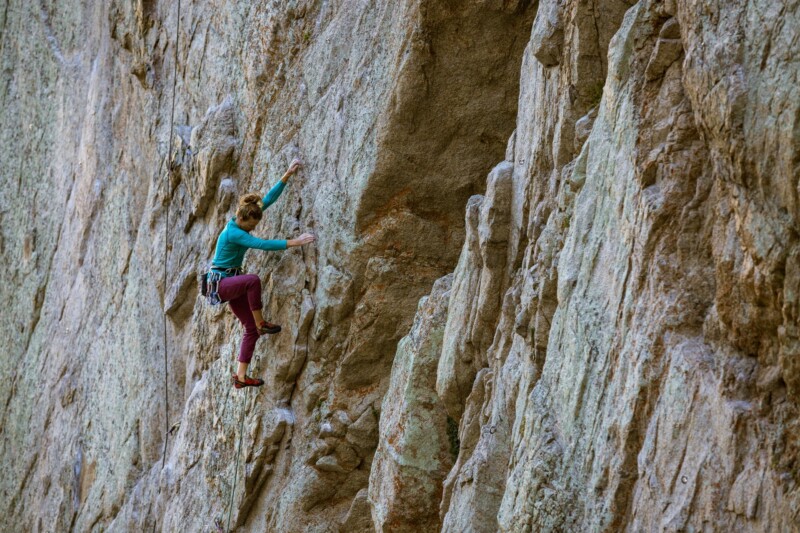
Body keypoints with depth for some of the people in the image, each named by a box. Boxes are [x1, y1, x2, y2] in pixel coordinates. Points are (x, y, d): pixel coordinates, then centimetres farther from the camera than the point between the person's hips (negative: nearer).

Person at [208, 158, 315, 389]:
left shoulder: (244, 221, 0)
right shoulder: (233, 233, -24)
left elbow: (269, 199, 0)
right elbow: (263, 244, -35)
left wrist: (288, 175, -6)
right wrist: (294, 243, -39)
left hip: (232, 283, 9)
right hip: (220, 282, -9)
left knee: (251, 330, 3)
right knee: (253, 280, -39)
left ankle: (241, 376, 6)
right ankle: (261, 323, -22)